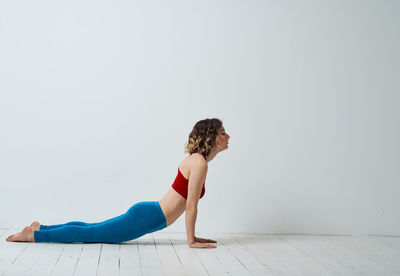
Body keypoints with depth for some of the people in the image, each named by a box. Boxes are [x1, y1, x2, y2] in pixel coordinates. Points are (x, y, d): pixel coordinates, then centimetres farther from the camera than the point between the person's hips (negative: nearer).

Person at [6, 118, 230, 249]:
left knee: (94, 229, 17)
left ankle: (41, 228, 26)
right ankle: (34, 235, 6)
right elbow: (191, 205, -18)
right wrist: (191, 241, -12)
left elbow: (189, 203, 20)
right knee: (91, 233, -1)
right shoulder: (200, 163, -17)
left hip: (146, 213, 9)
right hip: (147, 217, -9)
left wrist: (193, 235, 20)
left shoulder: (196, 160, 13)